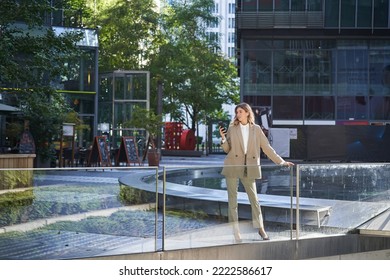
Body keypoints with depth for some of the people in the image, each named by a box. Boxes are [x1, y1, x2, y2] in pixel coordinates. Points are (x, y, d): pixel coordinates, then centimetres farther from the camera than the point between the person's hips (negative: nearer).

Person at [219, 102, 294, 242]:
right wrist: (223, 138, -13)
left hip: (249, 168, 0)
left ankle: (260, 227, 15)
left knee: (254, 198, 3)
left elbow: (267, 147, 8)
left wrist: (281, 161, 4)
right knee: (232, 198, 2)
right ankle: (235, 230, 8)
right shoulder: (232, 128, 4)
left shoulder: (256, 129, 5)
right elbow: (227, 149, 6)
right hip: (233, 167, 0)